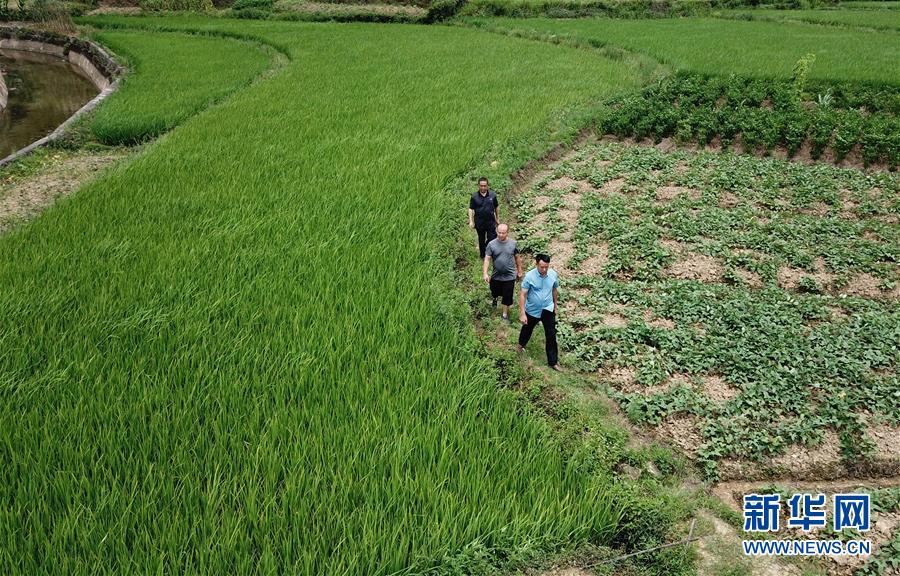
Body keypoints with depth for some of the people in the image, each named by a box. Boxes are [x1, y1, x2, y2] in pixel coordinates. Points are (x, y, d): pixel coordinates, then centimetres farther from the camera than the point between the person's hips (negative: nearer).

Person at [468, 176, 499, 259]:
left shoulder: (492, 195, -4)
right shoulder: (474, 196, -8)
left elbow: (497, 207, 8)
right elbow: (471, 209, -3)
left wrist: (497, 218, 12)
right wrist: (471, 221, -9)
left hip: (491, 221, 1)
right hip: (479, 222, -1)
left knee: (492, 238, -1)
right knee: (481, 239, 12)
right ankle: (483, 255, 29)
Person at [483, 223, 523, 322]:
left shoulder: (513, 243, -8)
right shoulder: (491, 244, -12)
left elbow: (517, 258, 4)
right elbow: (487, 259, -12)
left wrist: (519, 271, 10)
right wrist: (485, 273, -21)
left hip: (510, 276, 0)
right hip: (496, 276, 1)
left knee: (507, 296, 7)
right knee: (495, 292, 21)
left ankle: (505, 313, 27)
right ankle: (495, 298, 57)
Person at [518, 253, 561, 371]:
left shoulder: (553, 274, -13)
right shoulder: (529, 276, -24)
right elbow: (522, 295, -21)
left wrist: (555, 305, 14)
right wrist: (522, 314, -23)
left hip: (548, 310, 2)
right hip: (532, 310, -1)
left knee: (551, 335, 0)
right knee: (527, 329, 24)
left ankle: (553, 362, 12)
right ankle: (521, 344, 55)